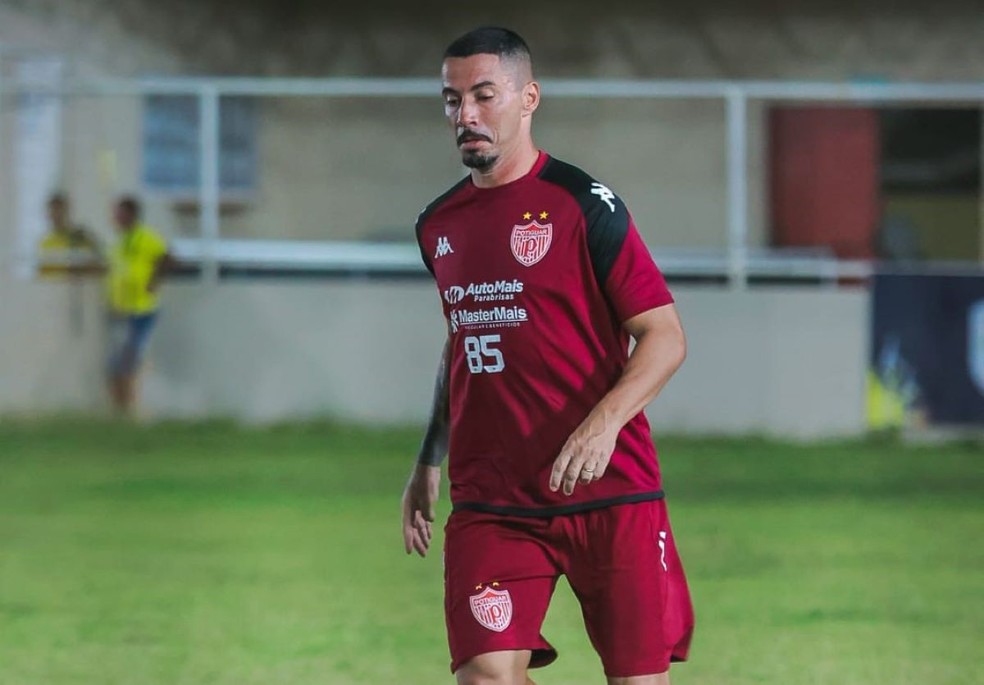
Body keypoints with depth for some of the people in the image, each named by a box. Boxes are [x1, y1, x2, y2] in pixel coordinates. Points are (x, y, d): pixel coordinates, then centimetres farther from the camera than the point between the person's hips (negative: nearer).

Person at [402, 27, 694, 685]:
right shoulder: (439, 224, 12)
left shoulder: (584, 205, -6)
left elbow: (664, 337, -8)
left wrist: (603, 422, -24)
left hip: (609, 493, -4)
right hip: (490, 501, 4)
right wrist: (428, 463, 22)